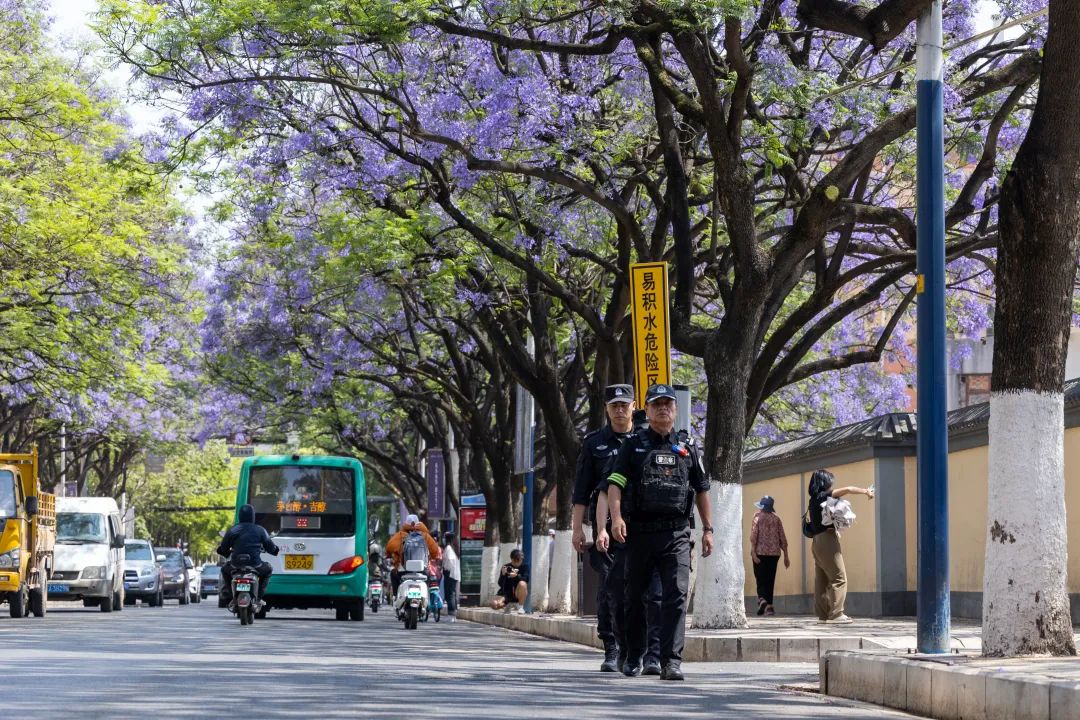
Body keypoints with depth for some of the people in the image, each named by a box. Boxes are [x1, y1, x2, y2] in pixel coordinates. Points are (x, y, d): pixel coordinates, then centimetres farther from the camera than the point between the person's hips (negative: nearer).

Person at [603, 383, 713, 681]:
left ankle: (671, 661, -15)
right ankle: (634, 657, 23)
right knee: (635, 597, 8)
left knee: (677, 595, -12)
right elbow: (615, 484, -2)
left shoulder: (687, 448, 14)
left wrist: (708, 529, 13)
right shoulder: (633, 445, 8)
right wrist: (616, 517, -17)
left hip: (676, 534, 0)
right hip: (640, 532, 0)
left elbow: (701, 490, 19)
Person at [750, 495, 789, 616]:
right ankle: (769, 606, 6)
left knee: (760, 578, 3)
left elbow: (754, 535, -11)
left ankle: (762, 599, -19)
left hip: (760, 553, -3)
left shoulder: (758, 516, -1)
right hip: (774, 553, 3)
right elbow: (782, 538, 7)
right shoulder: (776, 518, 8)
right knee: (770, 580, 9)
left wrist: (753, 552, -12)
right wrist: (786, 556, 11)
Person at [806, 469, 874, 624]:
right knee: (839, 578, -7)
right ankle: (836, 614, -10)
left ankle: (823, 614, 11)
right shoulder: (822, 497, -11)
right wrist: (866, 492, -5)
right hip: (827, 540, -9)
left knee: (822, 580, 10)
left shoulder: (814, 500, 14)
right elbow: (848, 490, -17)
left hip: (817, 542, 9)